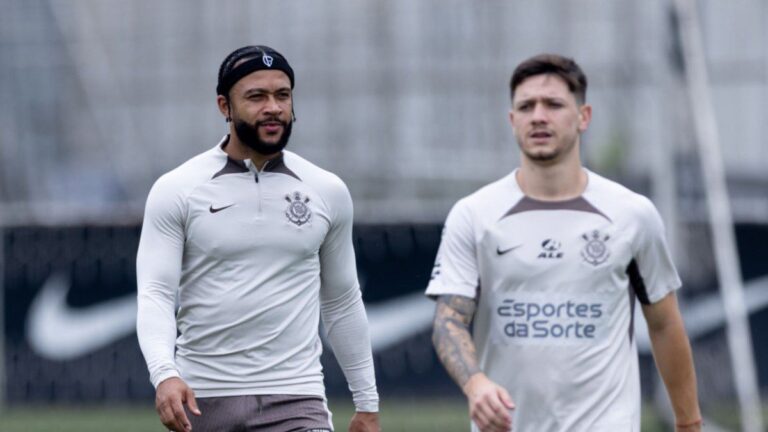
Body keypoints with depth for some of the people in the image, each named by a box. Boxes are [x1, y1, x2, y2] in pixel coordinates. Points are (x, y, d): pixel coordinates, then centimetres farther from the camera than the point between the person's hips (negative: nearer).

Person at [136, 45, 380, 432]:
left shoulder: (328, 192, 7)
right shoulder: (176, 191, -1)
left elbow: (342, 303, 15)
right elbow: (155, 294, -8)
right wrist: (164, 375, -26)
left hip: (295, 400, 1)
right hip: (201, 400, 0)